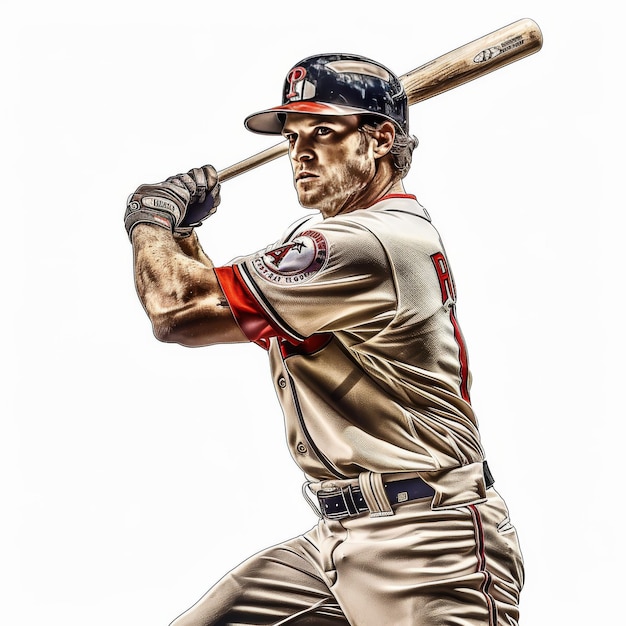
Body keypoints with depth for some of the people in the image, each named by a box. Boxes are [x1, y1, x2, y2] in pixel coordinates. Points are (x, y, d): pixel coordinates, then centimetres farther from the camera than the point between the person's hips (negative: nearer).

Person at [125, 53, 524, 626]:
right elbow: (236, 318, 24)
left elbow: (176, 312, -17)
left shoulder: (371, 243, -19)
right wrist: (179, 232, 10)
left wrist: (150, 221, 2)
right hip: (336, 537, 10)